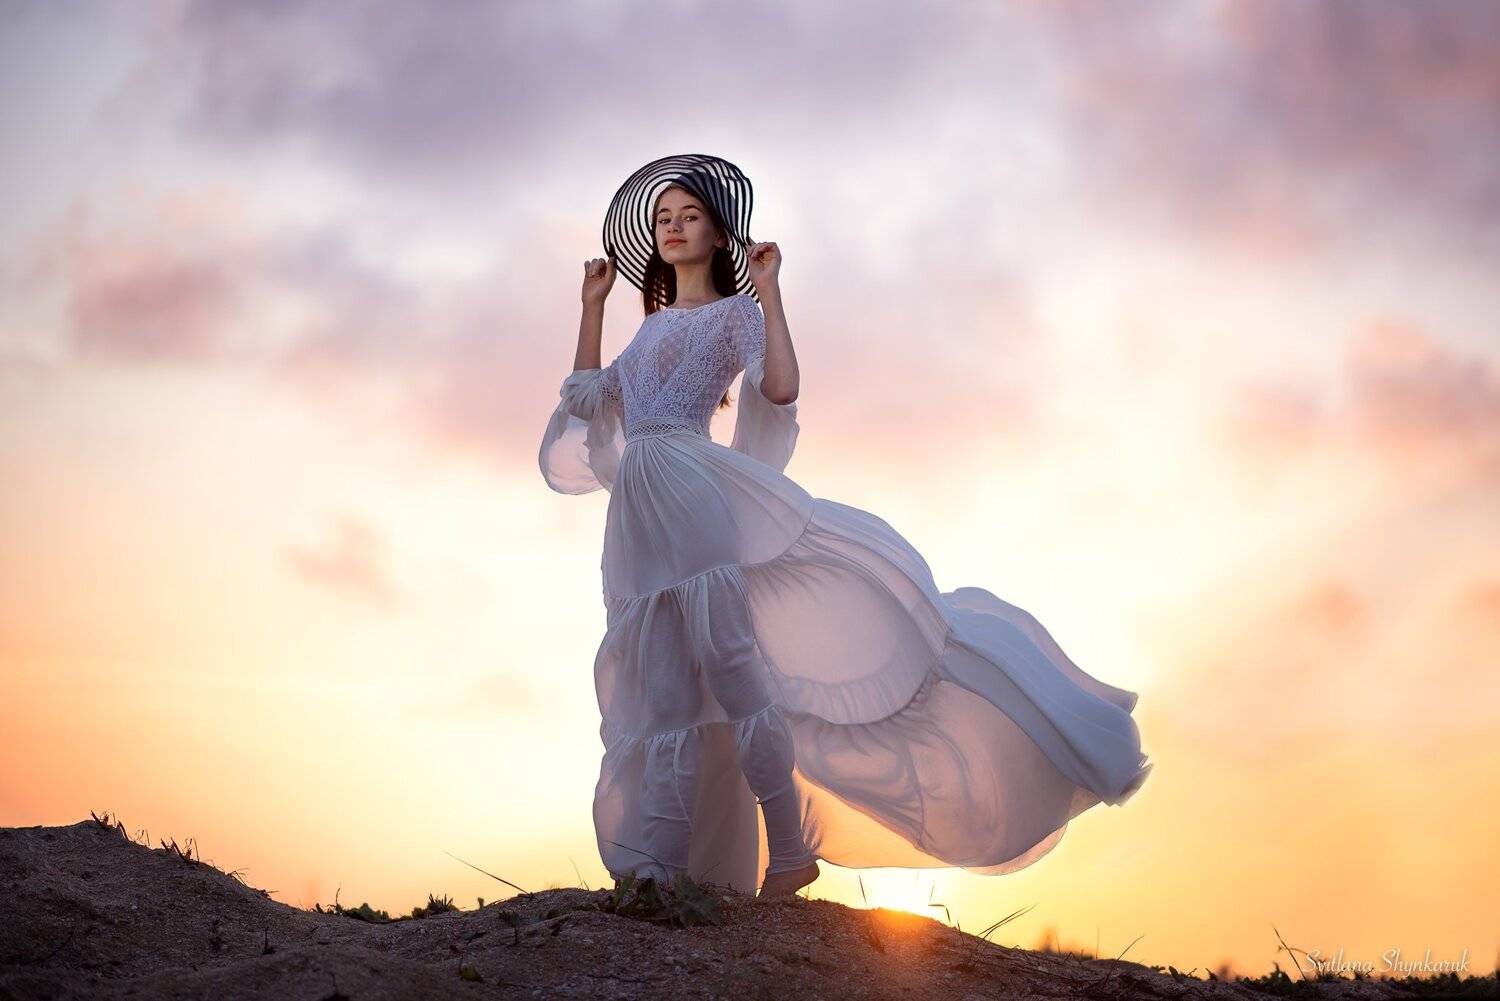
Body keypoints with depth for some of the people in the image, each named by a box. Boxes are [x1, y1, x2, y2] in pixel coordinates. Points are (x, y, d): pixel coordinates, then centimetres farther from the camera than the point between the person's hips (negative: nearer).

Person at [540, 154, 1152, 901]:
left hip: (697, 489, -6)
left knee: (726, 659, -17)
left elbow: (781, 389, -8)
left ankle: (789, 844, -13)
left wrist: (768, 289, -7)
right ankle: (651, 868, -3)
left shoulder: (734, 312, 9)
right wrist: (592, 304, 26)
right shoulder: (652, 329, 28)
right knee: (661, 690, 1)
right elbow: (587, 401, 26)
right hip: (638, 513, 6)